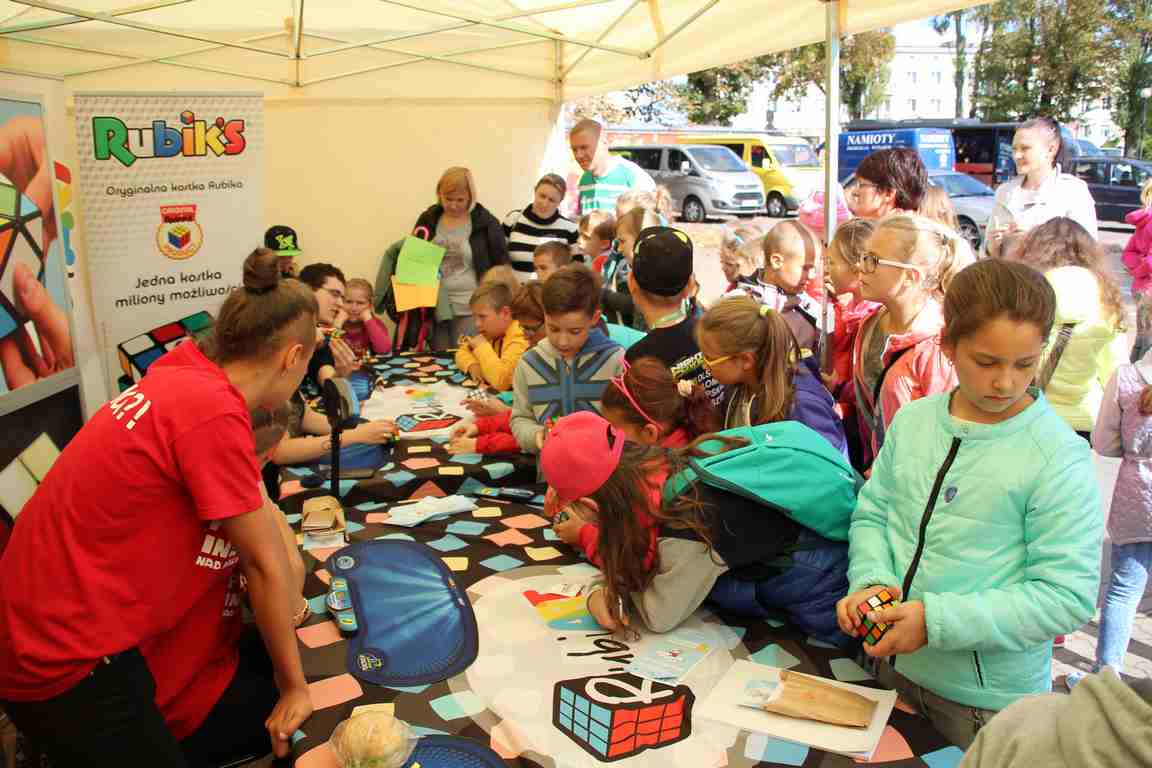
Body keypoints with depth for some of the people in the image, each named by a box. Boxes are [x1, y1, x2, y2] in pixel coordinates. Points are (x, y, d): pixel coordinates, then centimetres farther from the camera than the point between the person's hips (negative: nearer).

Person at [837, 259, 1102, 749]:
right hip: (891, 665, 4)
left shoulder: (1060, 459, -17)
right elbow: (872, 513, 5)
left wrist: (937, 620, -25)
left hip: (988, 698, -4)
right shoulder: (912, 420, -4)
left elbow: (1069, 595, -19)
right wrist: (871, 580, -15)